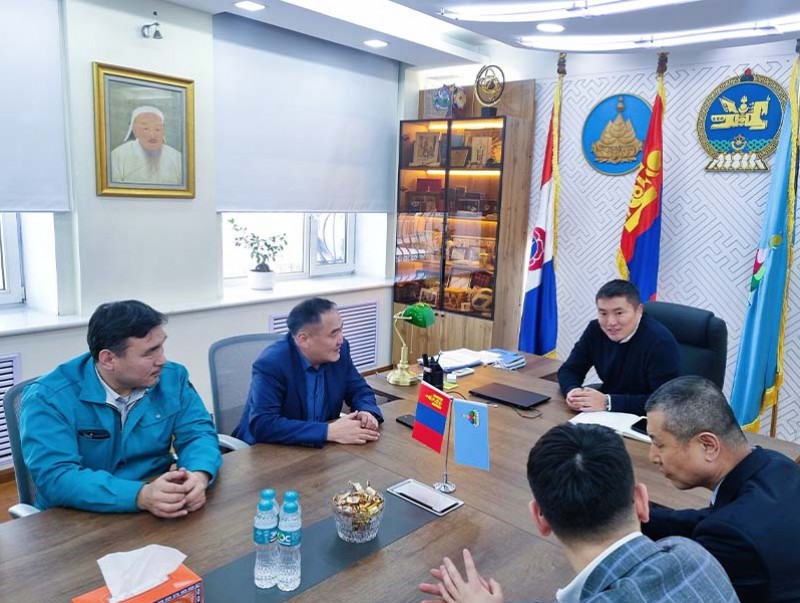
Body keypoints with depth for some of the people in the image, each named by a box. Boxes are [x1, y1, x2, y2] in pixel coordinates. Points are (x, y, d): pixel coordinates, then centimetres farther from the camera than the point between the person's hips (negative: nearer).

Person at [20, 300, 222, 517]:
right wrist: (141, 496, -36)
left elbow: (198, 432, -3)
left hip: (159, 516, 3)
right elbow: (55, 478, -23)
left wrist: (199, 476, -25)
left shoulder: (172, 377, -3)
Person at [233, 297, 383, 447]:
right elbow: (262, 425, -31)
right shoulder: (271, 364, -23)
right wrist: (329, 432, -34)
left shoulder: (340, 350, -7)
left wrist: (367, 413, -17)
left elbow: (360, 390, 5)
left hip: (319, 449, 5)